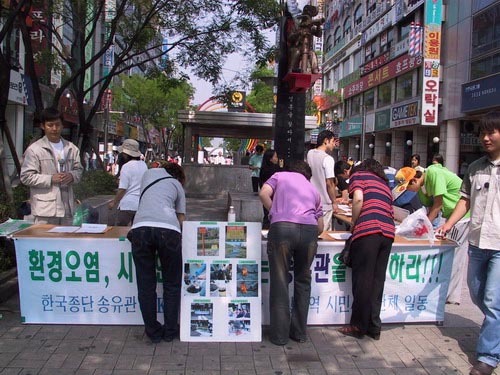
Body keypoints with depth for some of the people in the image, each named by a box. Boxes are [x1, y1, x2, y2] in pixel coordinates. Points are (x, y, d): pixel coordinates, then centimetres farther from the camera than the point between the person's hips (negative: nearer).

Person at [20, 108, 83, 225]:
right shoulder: (34, 149, -4)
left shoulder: (72, 148, 10)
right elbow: (26, 176, -7)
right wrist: (50, 179, -16)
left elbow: (79, 169, 17)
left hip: (67, 206, 5)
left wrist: (72, 176, -6)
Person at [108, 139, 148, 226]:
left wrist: (114, 203, -1)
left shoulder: (126, 166, -12)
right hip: (141, 204, 7)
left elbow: (122, 189, -13)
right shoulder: (144, 165, 9)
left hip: (127, 205, -7)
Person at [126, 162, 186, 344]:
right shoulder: (177, 185, 25)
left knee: (146, 285, 13)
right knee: (172, 285, 16)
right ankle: (170, 331, 23)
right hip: (168, 229, -1)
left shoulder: (149, 173, 30)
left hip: (140, 228, 1)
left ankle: (153, 332, 22)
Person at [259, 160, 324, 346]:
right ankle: (300, 332, 24)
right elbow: (320, 227, 27)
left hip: (282, 227, -3)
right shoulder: (313, 189, 32)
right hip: (309, 230, 3)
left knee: (280, 282, 6)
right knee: (303, 281, 18)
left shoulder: (279, 176, 25)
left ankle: (280, 335, 11)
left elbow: (263, 194, 5)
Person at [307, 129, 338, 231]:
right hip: (324, 204, -7)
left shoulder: (310, 153, 4)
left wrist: (331, 146, 20)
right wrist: (334, 202, -7)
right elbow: (329, 183, -18)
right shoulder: (328, 159, -18)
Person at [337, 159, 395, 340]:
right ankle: (374, 327, 16)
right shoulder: (385, 184, 32)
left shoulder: (358, 175, 15)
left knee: (362, 280, 1)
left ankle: (359, 326, 8)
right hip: (388, 232, 6)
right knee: (377, 280, 10)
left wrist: (353, 224, 6)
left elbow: (358, 199, -5)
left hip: (367, 230, -6)